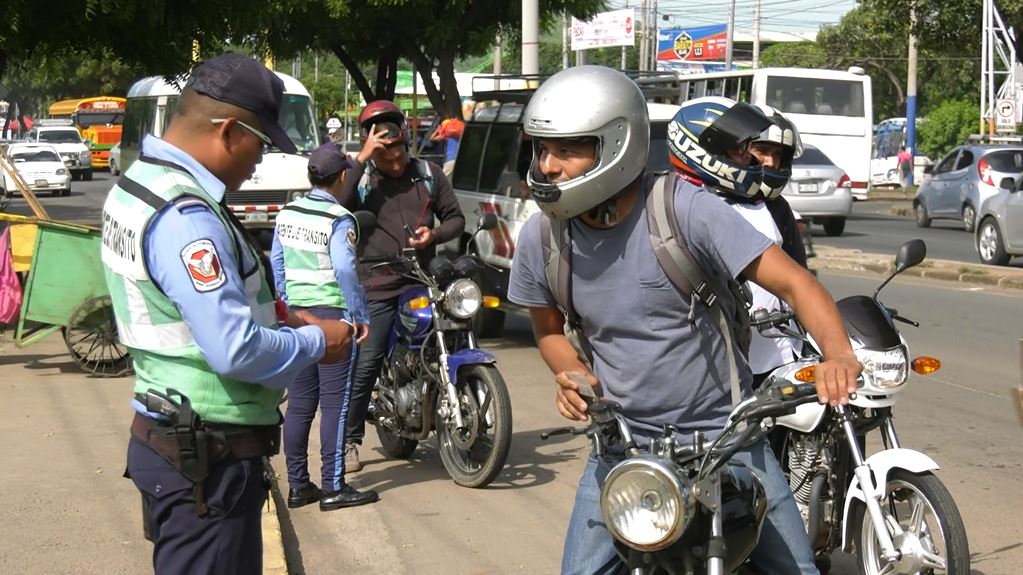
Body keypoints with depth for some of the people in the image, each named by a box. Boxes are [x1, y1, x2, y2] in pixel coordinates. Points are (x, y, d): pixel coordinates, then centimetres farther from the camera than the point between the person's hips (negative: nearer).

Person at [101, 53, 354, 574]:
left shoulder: (137, 183, 9)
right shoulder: (185, 216, -23)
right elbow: (236, 351, -27)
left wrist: (272, 315, 8)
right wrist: (317, 342, -11)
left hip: (164, 435, 10)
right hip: (207, 458, -10)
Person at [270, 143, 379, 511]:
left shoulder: (287, 214, 8)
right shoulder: (338, 220, -13)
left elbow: (276, 263, 13)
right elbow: (345, 270, -20)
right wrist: (360, 316, -14)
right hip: (333, 315, -7)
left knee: (299, 403, 10)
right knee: (334, 404, -3)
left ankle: (298, 485, 16)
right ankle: (333, 488, 0)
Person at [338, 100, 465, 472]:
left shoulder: (428, 175, 13)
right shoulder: (361, 178, 4)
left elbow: (455, 218, 16)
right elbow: (337, 207, -16)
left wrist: (434, 234, -6)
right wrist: (361, 159, -18)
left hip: (424, 283, 3)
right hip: (377, 289, -3)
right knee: (365, 366, -7)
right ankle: (349, 441, 1)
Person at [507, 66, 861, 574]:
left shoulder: (687, 209, -19)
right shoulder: (539, 238, -6)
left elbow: (794, 282, -21)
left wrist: (838, 355, -39)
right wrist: (572, 375, -10)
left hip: (722, 432, -2)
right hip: (621, 442, 3)